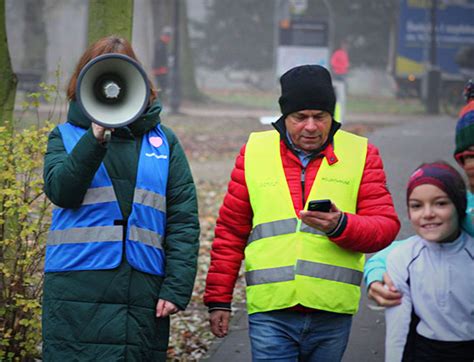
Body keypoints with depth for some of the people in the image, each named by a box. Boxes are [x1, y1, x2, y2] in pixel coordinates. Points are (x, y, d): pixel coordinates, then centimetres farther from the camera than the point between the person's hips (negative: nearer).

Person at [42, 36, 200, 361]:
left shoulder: (163, 141, 13)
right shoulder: (67, 136, 11)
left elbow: (184, 221, 8)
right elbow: (61, 191, -9)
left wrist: (177, 287, -3)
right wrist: (96, 136, -20)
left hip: (143, 299, 1)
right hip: (77, 294, -1)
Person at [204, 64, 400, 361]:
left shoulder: (360, 154, 6)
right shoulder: (255, 152, 8)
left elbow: (386, 226, 0)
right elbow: (230, 231, 12)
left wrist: (340, 225, -20)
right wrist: (219, 299, 10)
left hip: (332, 314, 1)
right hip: (270, 311, 0)